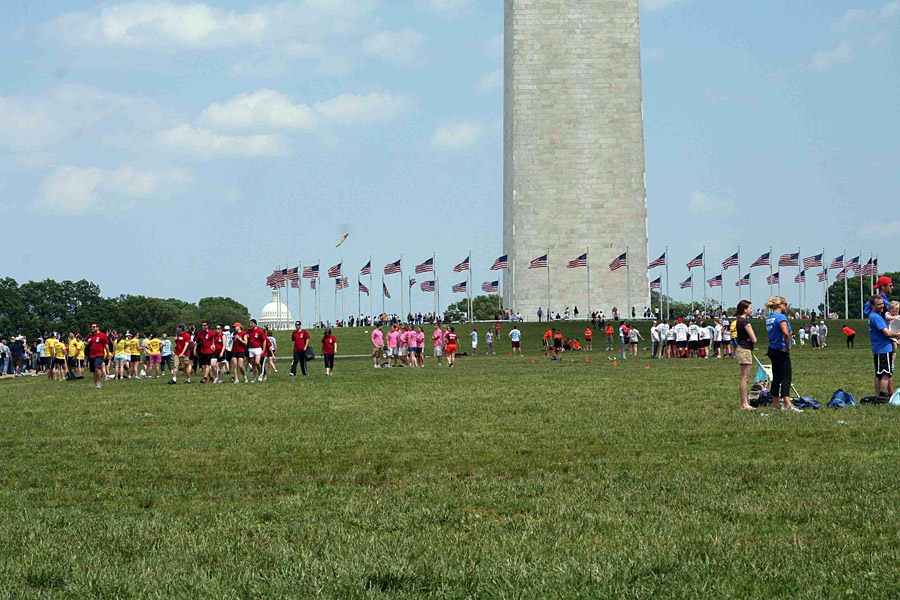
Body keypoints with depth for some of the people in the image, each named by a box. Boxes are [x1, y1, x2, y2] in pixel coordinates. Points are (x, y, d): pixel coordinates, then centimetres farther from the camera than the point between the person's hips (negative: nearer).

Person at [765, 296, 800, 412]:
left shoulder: (769, 318, 13)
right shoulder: (781, 317, -15)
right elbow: (786, 333, -29)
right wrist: (787, 349, -17)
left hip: (772, 350, 9)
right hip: (781, 351, -9)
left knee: (776, 378, 11)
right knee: (785, 378, -10)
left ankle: (775, 404, 13)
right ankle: (787, 404, -16)